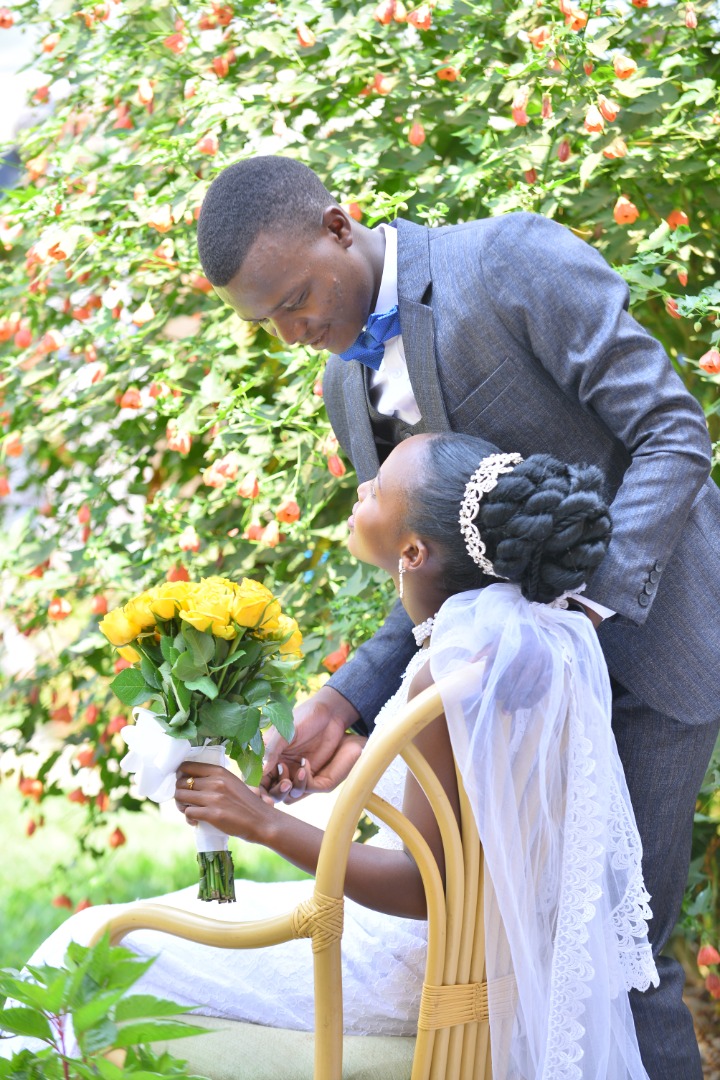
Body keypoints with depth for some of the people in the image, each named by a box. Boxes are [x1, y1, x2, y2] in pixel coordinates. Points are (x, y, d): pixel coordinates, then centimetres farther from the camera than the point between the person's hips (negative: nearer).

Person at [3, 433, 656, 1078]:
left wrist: (266, 824, -23)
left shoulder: (451, 673, -29)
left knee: (105, 949, -1)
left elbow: (427, 888, -24)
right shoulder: (511, 627, -1)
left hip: (423, 971, -10)